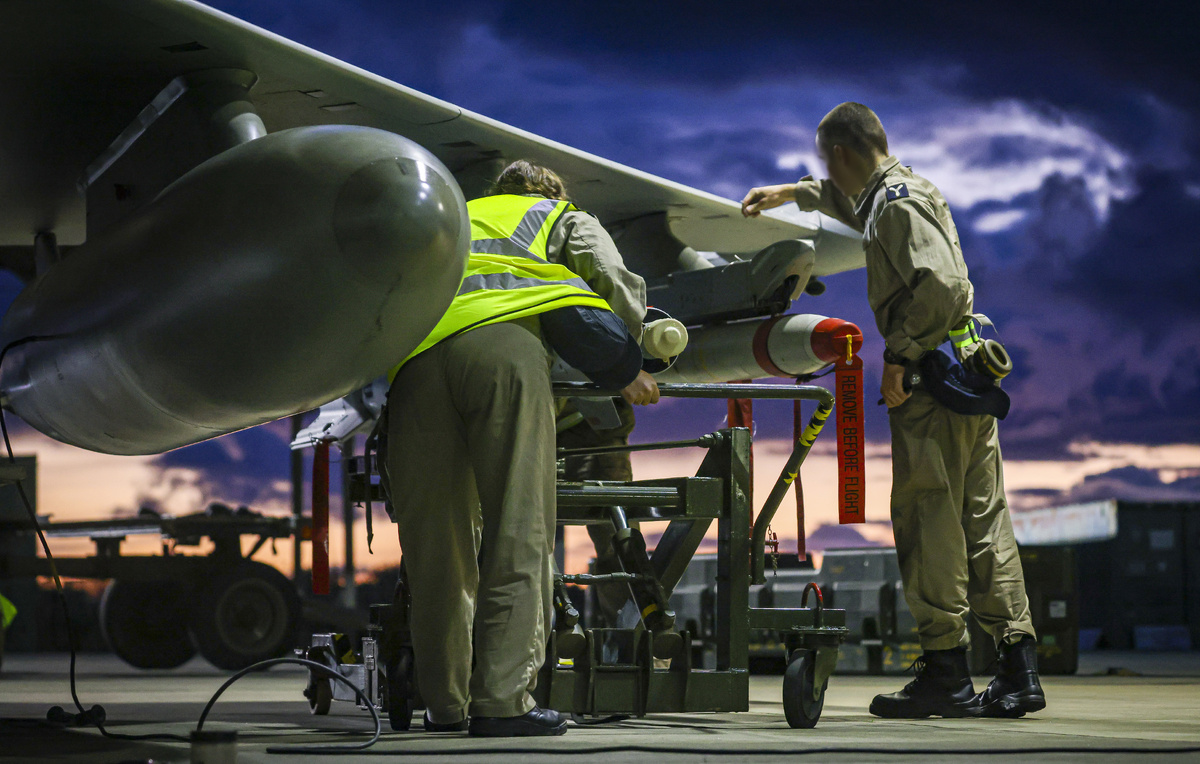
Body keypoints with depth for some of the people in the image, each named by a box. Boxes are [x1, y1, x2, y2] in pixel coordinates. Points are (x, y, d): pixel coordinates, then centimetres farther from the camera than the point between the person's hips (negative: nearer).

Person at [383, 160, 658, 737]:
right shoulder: (562, 216, 33)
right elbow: (612, 281, 15)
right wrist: (626, 368, 22)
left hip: (414, 353, 4)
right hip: (501, 339, -4)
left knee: (434, 538, 6)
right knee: (518, 532, -6)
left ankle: (446, 704, 9)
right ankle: (502, 701, -14)